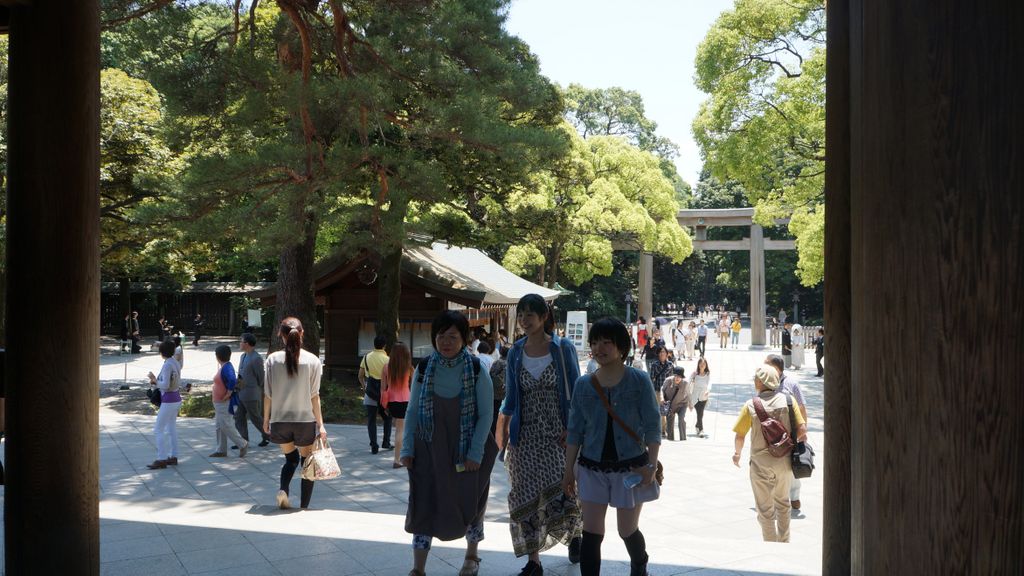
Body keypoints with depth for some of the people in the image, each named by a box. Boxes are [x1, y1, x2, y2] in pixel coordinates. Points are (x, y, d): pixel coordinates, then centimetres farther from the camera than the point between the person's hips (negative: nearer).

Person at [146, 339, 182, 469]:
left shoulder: (167, 365, -19)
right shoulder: (175, 363, 8)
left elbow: (165, 385, -23)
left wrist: (155, 380, -7)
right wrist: (156, 381, 9)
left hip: (168, 401, -9)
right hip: (176, 399, 9)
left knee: (158, 430, -2)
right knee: (171, 429, 14)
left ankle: (161, 459, 0)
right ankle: (173, 457, 18)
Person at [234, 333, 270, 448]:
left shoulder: (257, 358, -18)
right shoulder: (243, 356, 10)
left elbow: (261, 378, -11)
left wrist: (254, 390, 0)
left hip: (251, 395, -8)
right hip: (241, 394, 8)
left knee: (255, 418, 4)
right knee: (239, 417, 7)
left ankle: (267, 436, 23)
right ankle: (244, 441, 14)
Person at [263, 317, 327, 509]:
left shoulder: (273, 359, -3)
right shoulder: (312, 360, -6)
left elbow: (268, 394, 0)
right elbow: (314, 396, -6)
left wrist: (266, 419, 12)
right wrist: (321, 424, -1)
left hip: (280, 421, 2)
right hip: (305, 421, -2)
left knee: (291, 458, 23)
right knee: (307, 462, 12)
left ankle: (283, 490, -1)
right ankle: (304, 507, 12)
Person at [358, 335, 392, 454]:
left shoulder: (367, 357, 1)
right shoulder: (387, 359, -7)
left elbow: (360, 376, 6)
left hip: (370, 392, 1)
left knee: (371, 420, 5)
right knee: (387, 418, 18)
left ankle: (374, 446, 0)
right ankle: (386, 442, 16)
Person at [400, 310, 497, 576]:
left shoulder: (477, 370, -10)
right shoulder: (424, 369, -3)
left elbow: (485, 414, -9)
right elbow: (412, 410, 2)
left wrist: (476, 452, -13)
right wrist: (407, 449, -2)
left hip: (467, 451, -1)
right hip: (429, 450, 1)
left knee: (469, 502, 14)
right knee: (424, 505, 0)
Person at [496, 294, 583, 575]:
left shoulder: (563, 348, -3)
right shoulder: (516, 353, 6)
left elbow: (575, 391, -2)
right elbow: (511, 399, 11)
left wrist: (571, 429, -9)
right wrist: (503, 433, 7)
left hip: (557, 435, -3)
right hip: (525, 436, 3)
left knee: (564, 492, -4)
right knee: (525, 497, 1)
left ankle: (575, 534, 29)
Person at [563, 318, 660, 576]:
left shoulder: (639, 381, -7)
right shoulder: (583, 384, 1)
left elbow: (652, 427, -6)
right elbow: (575, 431, 6)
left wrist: (651, 465, -13)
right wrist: (569, 469, 5)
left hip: (630, 468, -2)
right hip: (592, 468, 2)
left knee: (628, 531, 12)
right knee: (591, 534, -1)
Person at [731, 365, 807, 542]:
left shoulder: (750, 405, -12)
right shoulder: (788, 400, -6)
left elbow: (740, 435, -7)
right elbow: (802, 430, -8)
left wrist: (737, 453, 12)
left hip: (761, 463, -3)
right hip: (785, 460, 3)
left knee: (765, 508, 11)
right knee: (783, 503, 24)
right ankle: (784, 542, 36)